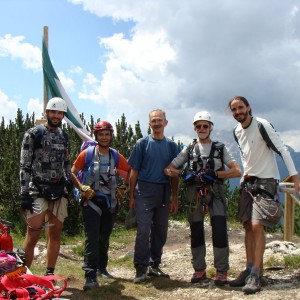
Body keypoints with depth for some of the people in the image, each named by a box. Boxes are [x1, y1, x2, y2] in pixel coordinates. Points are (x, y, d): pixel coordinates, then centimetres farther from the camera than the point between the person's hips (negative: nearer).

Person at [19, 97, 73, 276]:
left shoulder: (64, 136, 13)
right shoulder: (33, 134, -5)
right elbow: (24, 166, -8)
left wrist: (70, 183, 13)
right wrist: (25, 194, -13)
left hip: (59, 191, 5)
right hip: (38, 191, -5)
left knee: (55, 233, 8)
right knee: (33, 235, -7)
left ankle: (50, 274, 19)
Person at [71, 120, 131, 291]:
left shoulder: (116, 156, 2)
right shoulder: (87, 153, -6)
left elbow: (130, 171, 14)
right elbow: (73, 172, 0)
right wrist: (82, 188, -12)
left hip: (110, 202, 4)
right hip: (91, 201, -4)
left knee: (105, 237, 14)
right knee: (92, 237, -12)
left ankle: (102, 268, 30)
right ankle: (90, 276, -11)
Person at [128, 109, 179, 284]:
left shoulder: (171, 145, 10)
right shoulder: (142, 143, 2)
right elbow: (134, 171, 2)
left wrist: (175, 198, 7)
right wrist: (132, 196, -2)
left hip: (164, 192, 4)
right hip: (145, 190, -3)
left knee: (161, 231, 9)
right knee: (143, 230, -9)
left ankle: (154, 265, 22)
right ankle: (141, 268, -2)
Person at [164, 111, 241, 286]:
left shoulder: (220, 148, 10)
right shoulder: (189, 150, 15)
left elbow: (237, 171, -2)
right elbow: (168, 170, 9)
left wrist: (214, 174, -14)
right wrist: (183, 174, -10)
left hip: (215, 192, -2)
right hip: (194, 192, 2)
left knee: (219, 230, -12)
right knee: (196, 232, 6)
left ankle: (222, 271, 1)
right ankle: (199, 270, 19)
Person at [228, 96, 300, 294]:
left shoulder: (262, 125, -14)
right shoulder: (237, 131, 9)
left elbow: (282, 149, -16)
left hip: (266, 181, -7)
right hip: (248, 182, 7)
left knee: (257, 226, -14)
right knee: (248, 226, 6)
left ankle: (255, 275, -10)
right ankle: (250, 269, 13)